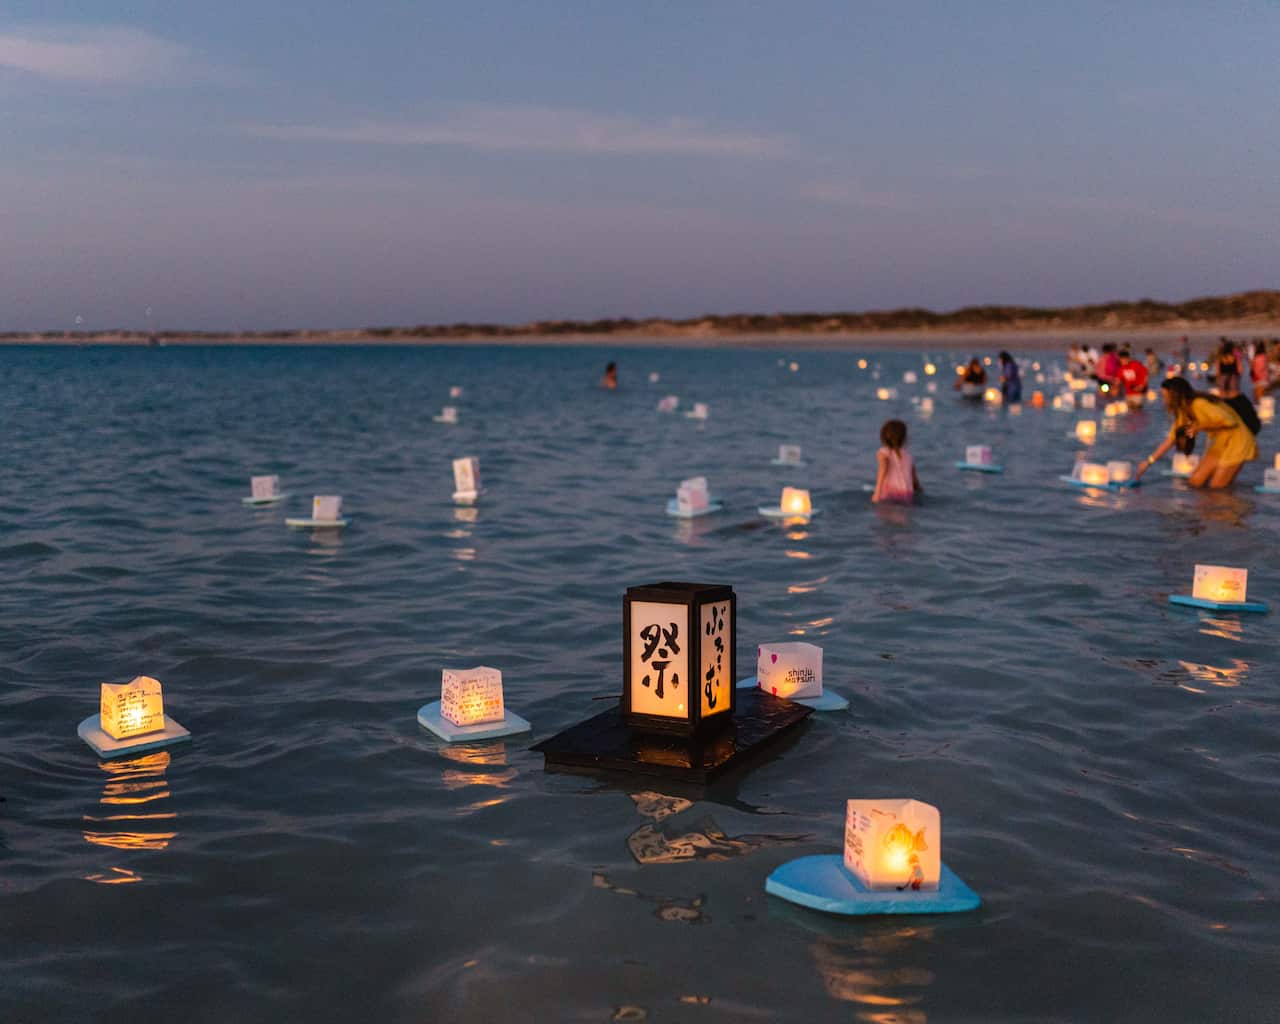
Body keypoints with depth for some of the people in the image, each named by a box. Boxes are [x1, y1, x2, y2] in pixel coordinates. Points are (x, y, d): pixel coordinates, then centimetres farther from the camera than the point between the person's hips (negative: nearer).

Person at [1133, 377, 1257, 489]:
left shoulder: (1199, 404, -25)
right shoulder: (1183, 411, 4)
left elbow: (1230, 422, -25)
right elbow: (1170, 439, 8)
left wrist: (1200, 427, -21)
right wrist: (1149, 461, 6)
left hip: (1236, 442, -8)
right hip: (1220, 444, 8)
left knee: (1215, 487, -10)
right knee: (1195, 481, 3)